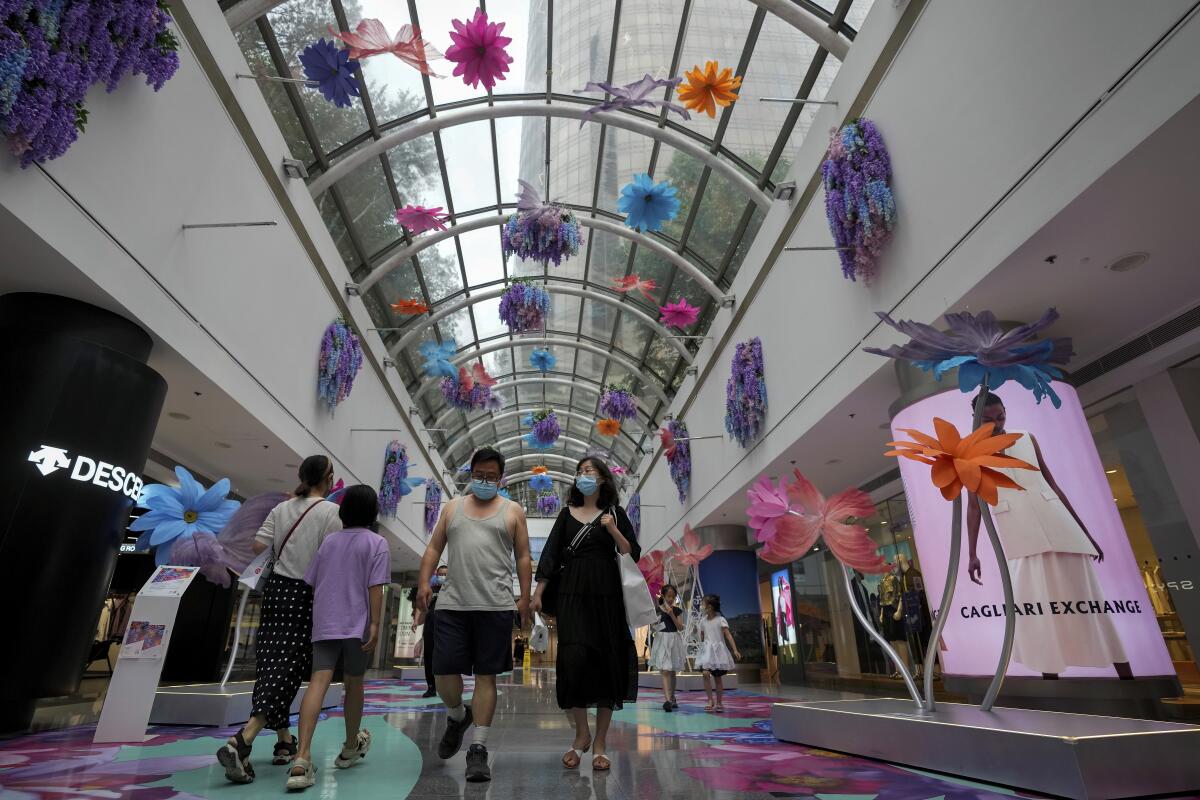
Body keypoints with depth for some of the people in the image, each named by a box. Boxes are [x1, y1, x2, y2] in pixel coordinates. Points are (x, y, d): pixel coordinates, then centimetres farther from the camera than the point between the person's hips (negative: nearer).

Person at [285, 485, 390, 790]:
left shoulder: (328, 541, 12)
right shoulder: (377, 543, -3)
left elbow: (311, 584, 15)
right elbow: (375, 588, -11)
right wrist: (375, 624, -11)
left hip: (324, 624, 3)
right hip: (357, 624, -3)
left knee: (318, 682, -7)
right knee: (354, 685, 13)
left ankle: (302, 758, -23)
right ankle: (350, 748, 31)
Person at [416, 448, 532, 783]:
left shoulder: (512, 511, 8)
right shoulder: (453, 507, 14)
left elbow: (523, 557, 6)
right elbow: (434, 548, 13)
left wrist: (525, 598, -1)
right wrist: (424, 582, -1)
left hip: (495, 606, -2)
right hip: (452, 604, 2)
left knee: (486, 676, 2)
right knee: (443, 671, 2)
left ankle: (478, 749, 13)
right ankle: (457, 716, 33)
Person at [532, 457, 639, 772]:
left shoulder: (614, 512, 7)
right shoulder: (567, 514, 12)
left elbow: (633, 554, 1)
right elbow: (550, 553, 8)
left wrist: (613, 530, -15)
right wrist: (538, 592, 0)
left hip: (605, 593, -1)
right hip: (571, 593, 1)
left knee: (606, 661, 1)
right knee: (574, 660, -9)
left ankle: (601, 742, 14)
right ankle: (581, 735, 11)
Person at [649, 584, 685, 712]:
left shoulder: (677, 611, 3)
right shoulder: (657, 609, -2)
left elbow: (680, 628, -5)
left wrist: (672, 614, -14)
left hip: (675, 640, 3)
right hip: (662, 640, -3)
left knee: (672, 672, 13)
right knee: (665, 671, -12)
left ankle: (672, 698, 27)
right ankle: (667, 699, -19)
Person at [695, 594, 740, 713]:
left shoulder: (720, 620, -8)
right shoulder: (703, 621, 5)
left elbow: (728, 635, -13)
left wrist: (735, 650, -20)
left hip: (718, 650, -2)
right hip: (706, 651, 2)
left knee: (717, 677, 5)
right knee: (706, 673, -17)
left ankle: (719, 702, 20)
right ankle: (710, 700, -5)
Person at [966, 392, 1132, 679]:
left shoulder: (1027, 439, 10)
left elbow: (1053, 484, 14)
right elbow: (974, 505, 1)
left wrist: (1085, 532, 14)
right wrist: (972, 554, -4)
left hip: (1059, 529, 2)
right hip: (1021, 542, -2)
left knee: (1087, 600, 5)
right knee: (1036, 612, -3)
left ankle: (1126, 676, 15)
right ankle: (1051, 677, 6)